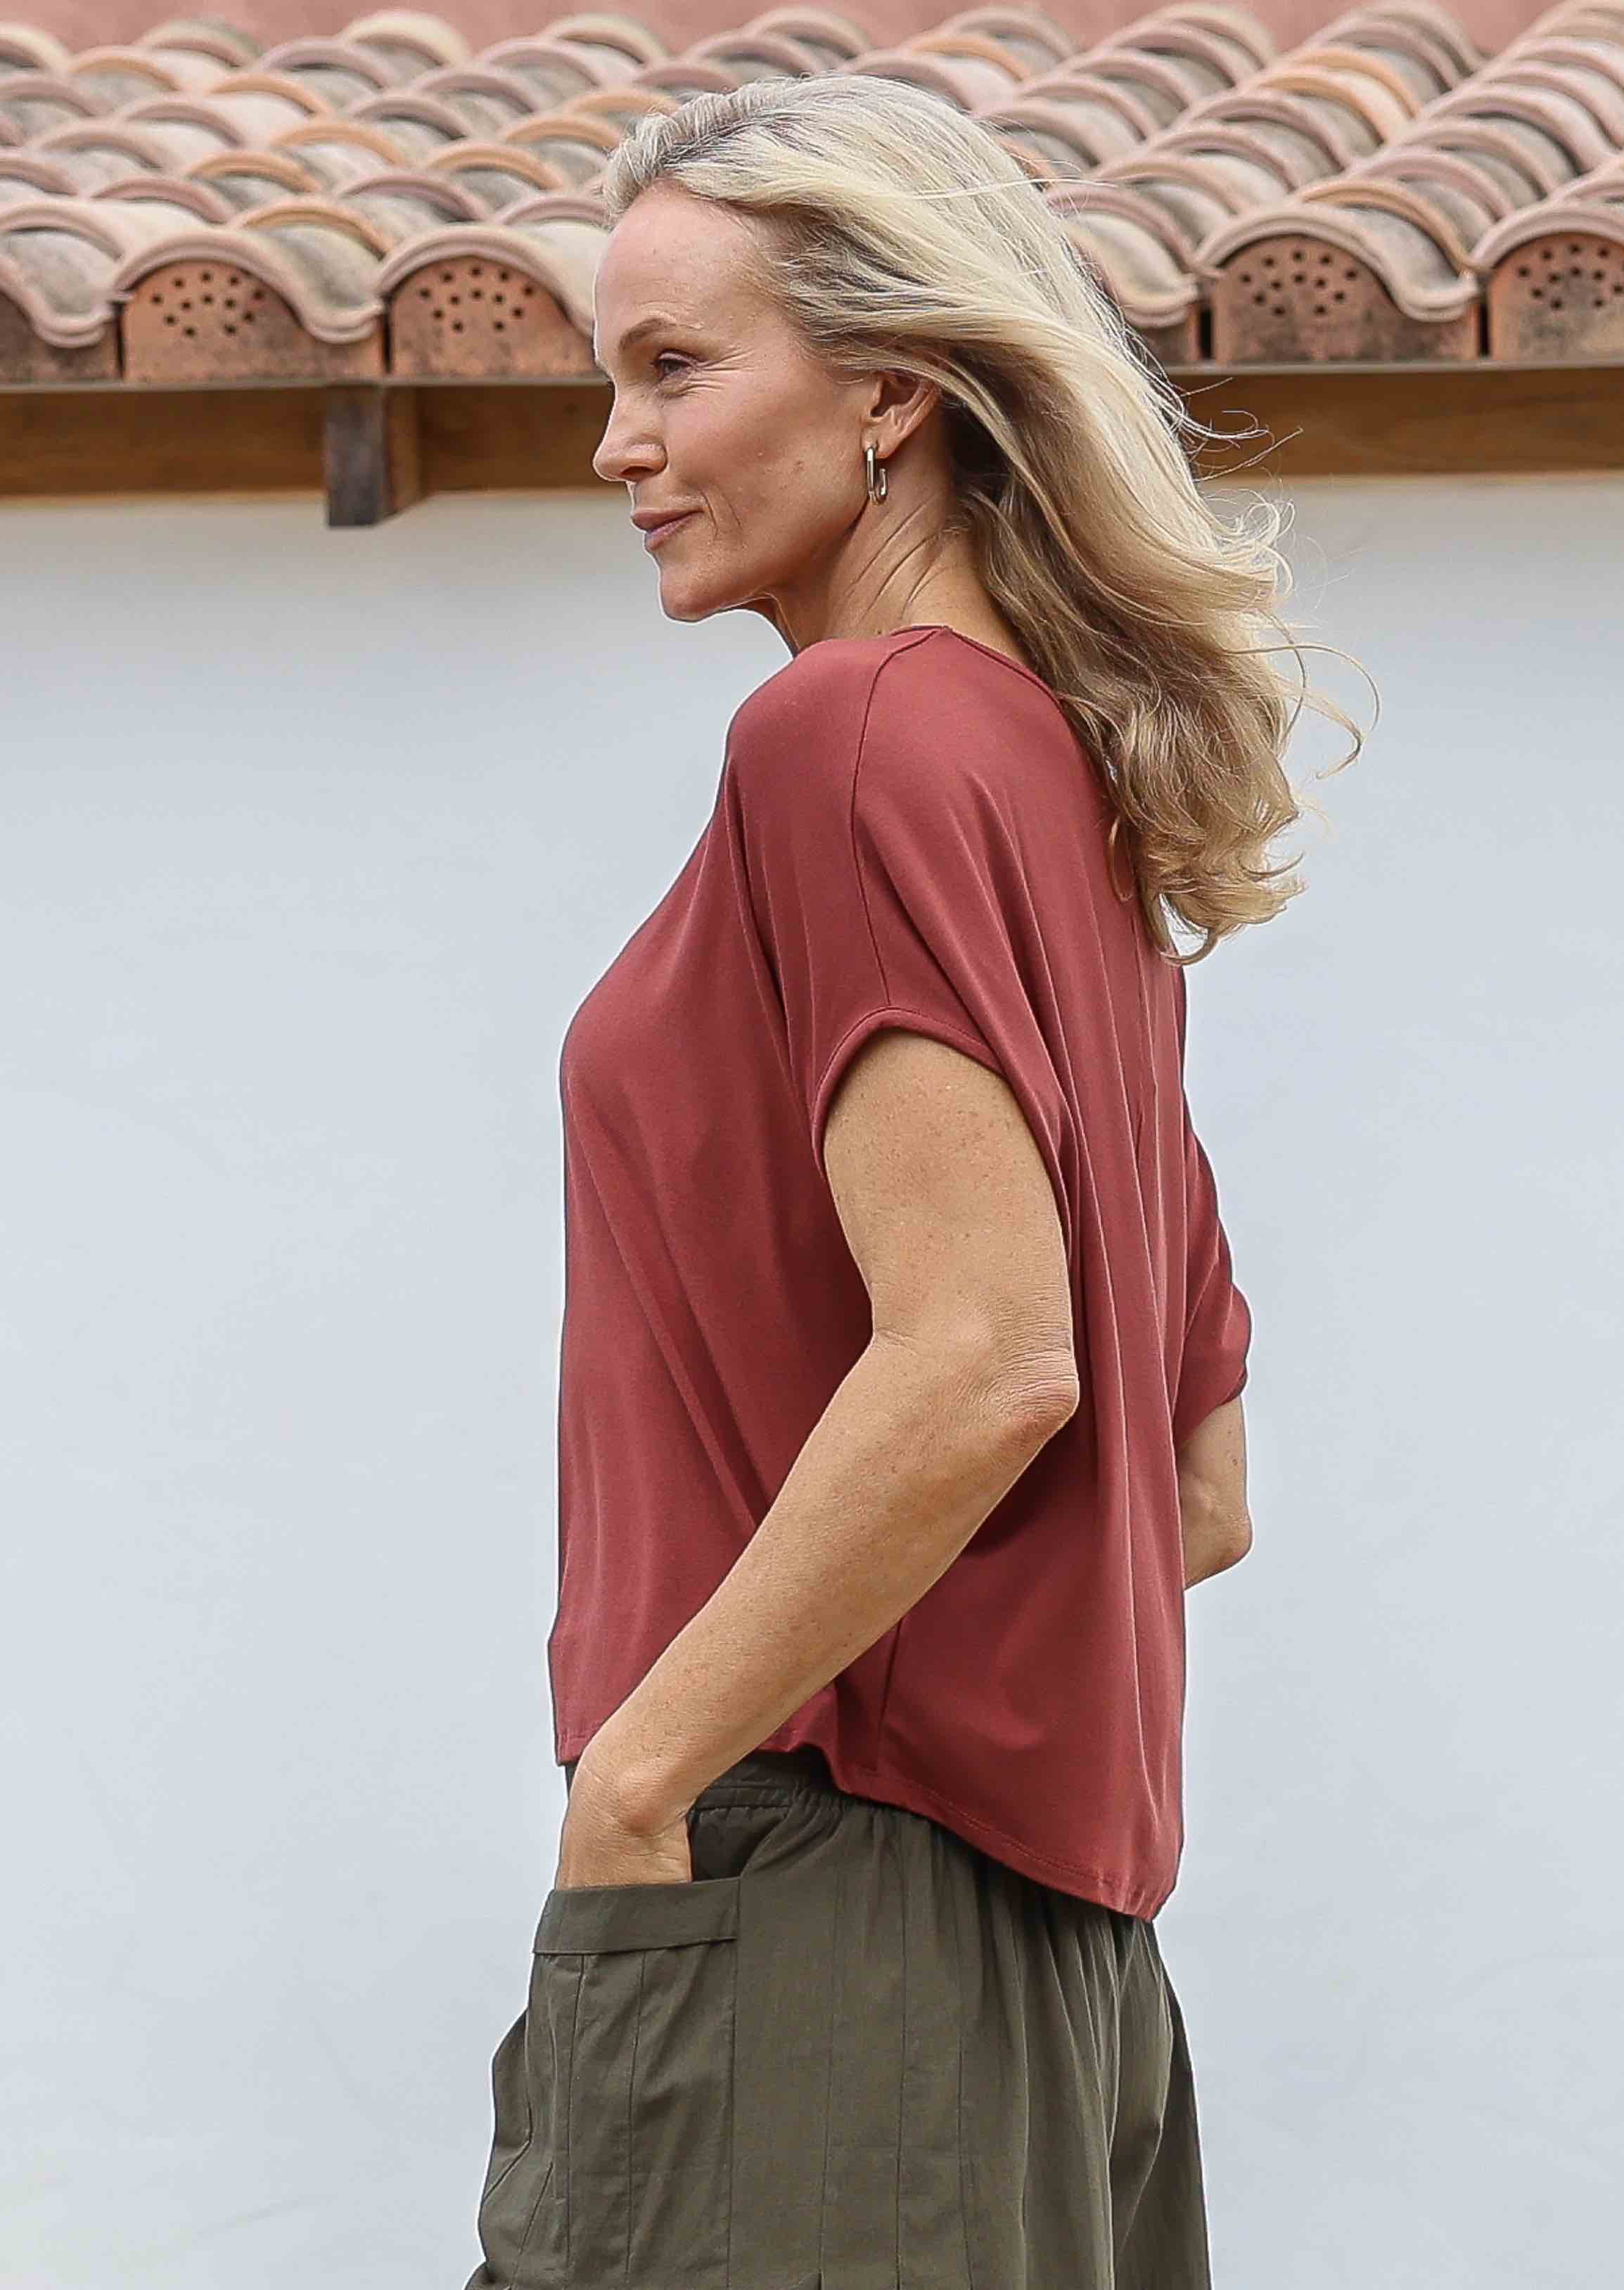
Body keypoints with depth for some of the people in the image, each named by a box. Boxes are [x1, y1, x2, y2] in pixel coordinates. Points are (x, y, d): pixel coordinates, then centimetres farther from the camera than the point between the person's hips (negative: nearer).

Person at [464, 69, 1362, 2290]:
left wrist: (632, 1773, -15)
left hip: (818, 1877, -9)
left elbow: (983, 1359, -22)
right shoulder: (1078, 796, 18)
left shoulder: (854, 732, -9)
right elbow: (1198, 1492, 21)